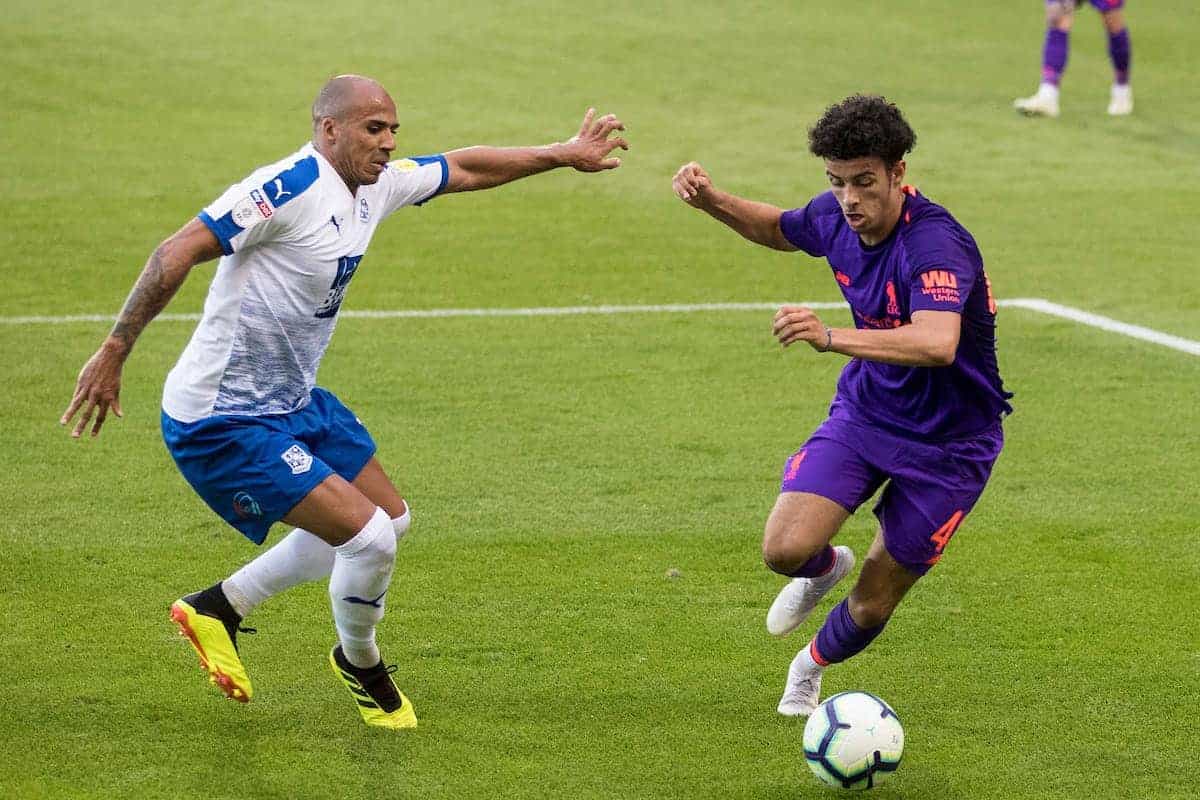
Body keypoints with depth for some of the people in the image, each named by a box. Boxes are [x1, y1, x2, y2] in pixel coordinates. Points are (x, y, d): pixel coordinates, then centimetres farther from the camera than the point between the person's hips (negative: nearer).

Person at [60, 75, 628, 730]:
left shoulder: (376, 186, 4)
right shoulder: (291, 186, -24)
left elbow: (464, 169, 21)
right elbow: (177, 253, -28)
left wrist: (563, 155, 21)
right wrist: (114, 352, -30)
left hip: (293, 402, 10)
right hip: (220, 424, -10)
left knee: (389, 518, 19)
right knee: (369, 536, -14)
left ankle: (218, 607, 28)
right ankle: (360, 667, 18)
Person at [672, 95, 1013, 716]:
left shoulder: (936, 244, -32)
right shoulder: (835, 217, -9)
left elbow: (937, 343, -51)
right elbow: (777, 229, 16)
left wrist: (832, 338, -61)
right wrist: (711, 201, -3)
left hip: (948, 444, -5)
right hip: (864, 409, 5)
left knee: (871, 607, 5)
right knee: (785, 549, -16)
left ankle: (811, 666, 41)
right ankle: (824, 569, 22)